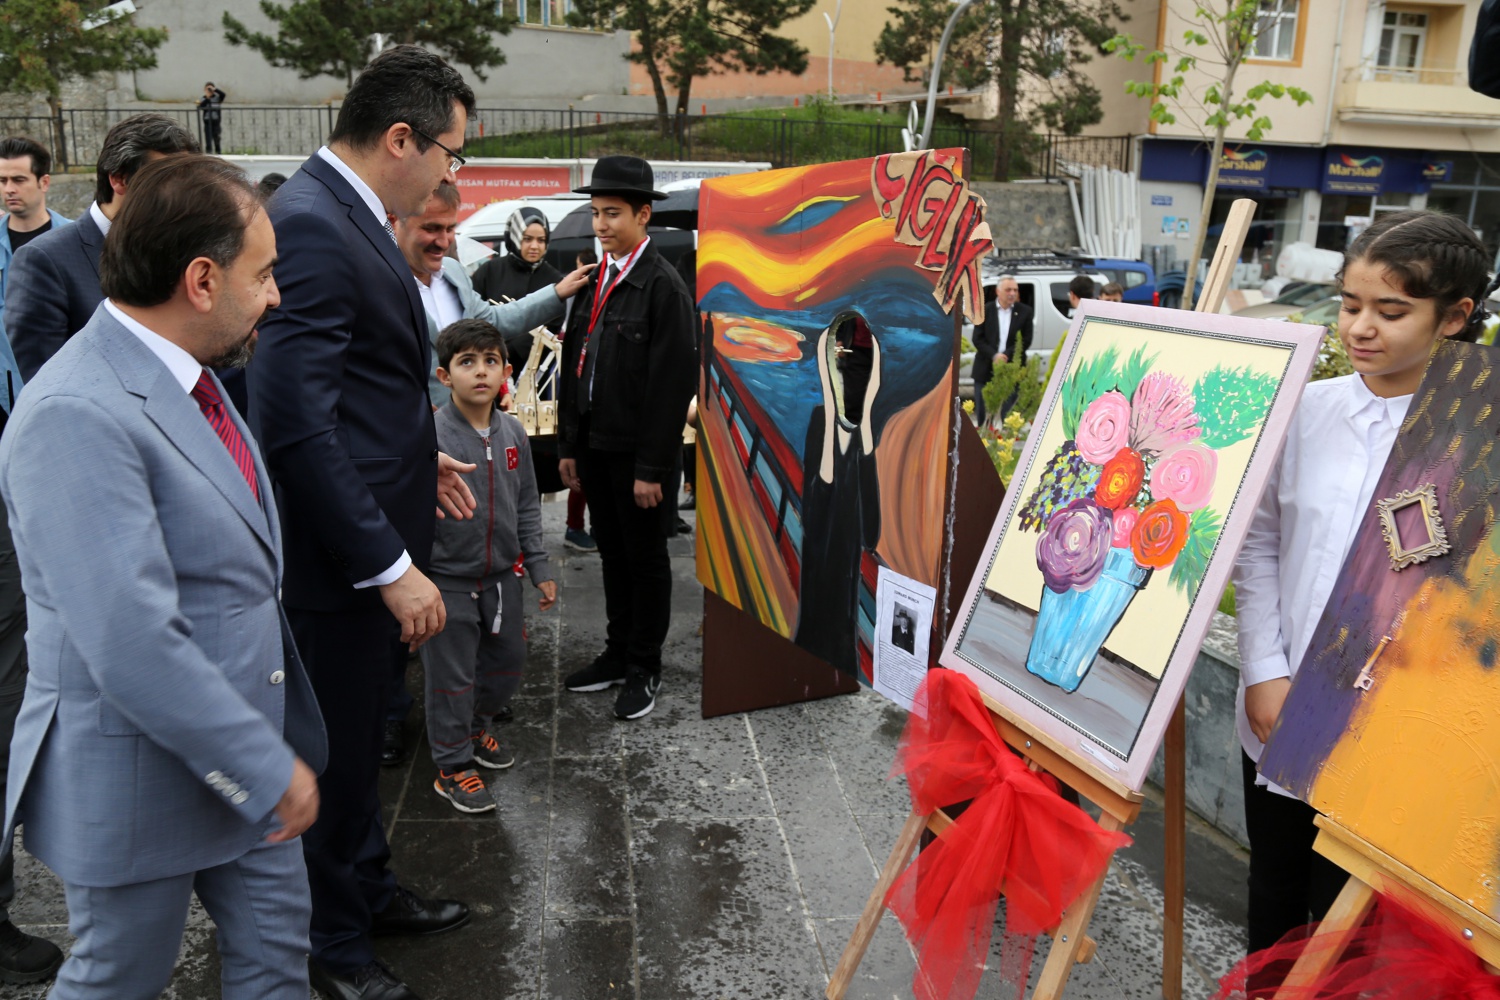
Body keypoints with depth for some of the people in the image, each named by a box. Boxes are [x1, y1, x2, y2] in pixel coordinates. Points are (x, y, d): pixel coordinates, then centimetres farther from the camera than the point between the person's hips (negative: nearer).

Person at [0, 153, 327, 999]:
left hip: (240, 750, 8)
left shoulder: (188, 376, 5)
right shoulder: (76, 417, -26)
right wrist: (270, 770, -23)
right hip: (143, 774, -8)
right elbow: (132, 645, -31)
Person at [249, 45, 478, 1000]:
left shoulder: (351, 215, 9)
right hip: (342, 554, -10)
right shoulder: (309, 226, -22)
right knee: (342, 747, 8)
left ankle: (369, 890, 44)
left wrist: (416, 454, 17)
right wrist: (390, 565, -26)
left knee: (364, 733, 24)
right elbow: (297, 421, -28)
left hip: (376, 531, 10)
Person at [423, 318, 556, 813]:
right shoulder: (430, 435, -17)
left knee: (507, 662, 20)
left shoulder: (512, 433, 0)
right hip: (448, 580, -6)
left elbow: (527, 507, 9)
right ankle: (453, 765, 24)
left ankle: (477, 726, 46)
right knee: (452, 676, 6)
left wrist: (540, 568, 9)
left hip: (501, 575, 6)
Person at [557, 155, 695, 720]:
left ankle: (644, 669, 20)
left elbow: (672, 382, -16)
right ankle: (618, 653, 31)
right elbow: (574, 367, 14)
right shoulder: (594, 282, 10)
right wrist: (569, 445, 11)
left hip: (637, 453, -7)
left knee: (646, 559, 7)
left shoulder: (662, 286, -12)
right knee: (612, 555, 17)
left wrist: (652, 467, -17)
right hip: (594, 446, 7)